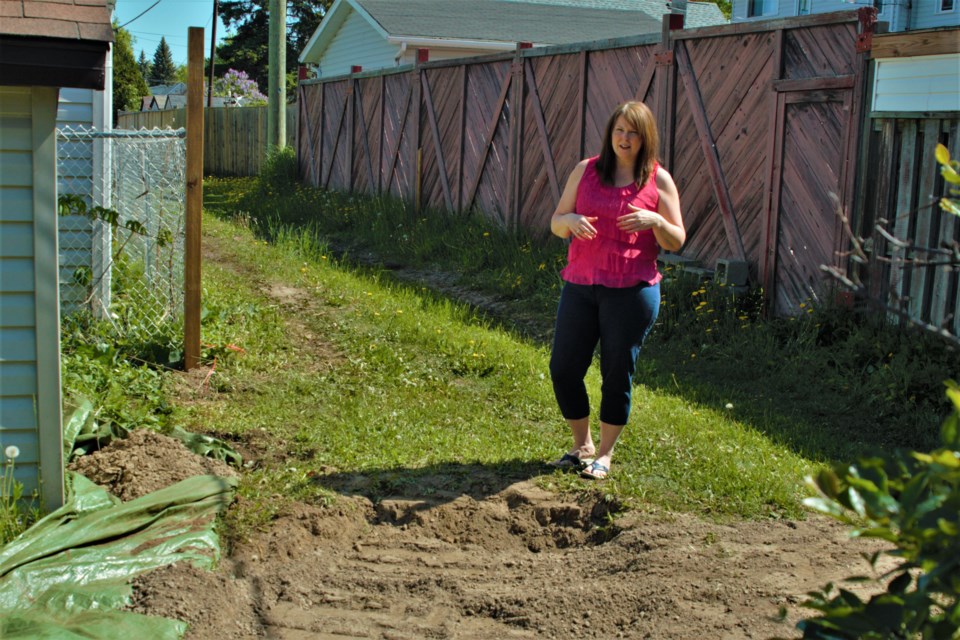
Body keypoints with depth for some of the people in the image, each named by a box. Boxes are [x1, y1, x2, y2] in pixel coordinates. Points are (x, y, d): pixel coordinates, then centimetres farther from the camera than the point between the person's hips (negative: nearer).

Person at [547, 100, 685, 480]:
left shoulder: (659, 181, 1)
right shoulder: (585, 171, 8)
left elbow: (676, 242, 1)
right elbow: (555, 223, 10)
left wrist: (655, 220, -19)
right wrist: (570, 221, -13)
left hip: (632, 292, -3)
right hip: (579, 287, 3)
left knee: (618, 375, 3)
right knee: (563, 368, 4)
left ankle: (605, 455, 20)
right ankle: (582, 446, 25)